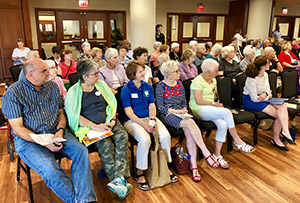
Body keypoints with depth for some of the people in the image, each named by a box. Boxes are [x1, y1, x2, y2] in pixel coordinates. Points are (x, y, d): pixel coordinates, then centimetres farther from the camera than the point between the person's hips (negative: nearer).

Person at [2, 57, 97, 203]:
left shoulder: (52, 86, 8)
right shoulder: (13, 93, -7)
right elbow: (17, 128, -10)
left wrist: (60, 130, -8)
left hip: (55, 132, 5)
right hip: (28, 140, -4)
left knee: (81, 151, -20)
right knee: (50, 170, -29)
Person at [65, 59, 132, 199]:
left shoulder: (101, 85, 14)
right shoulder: (73, 92, 0)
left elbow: (112, 104, 16)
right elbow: (74, 116, -9)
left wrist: (112, 120, -3)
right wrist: (95, 127, -18)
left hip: (107, 123, 4)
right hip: (88, 127, -4)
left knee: (122, 136, -26)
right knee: (106, 144, -31)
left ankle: (118, 179, -35)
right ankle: (119, 181, -27)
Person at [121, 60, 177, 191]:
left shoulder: (148, 87, 11)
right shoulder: (126, 90, -5)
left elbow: (152, 106, 8)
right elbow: (129, 112, -10)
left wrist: (153, 120, -12)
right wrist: (144, 124, -20)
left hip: (149, 117, 5)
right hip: (133, 120, -4)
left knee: (166, 136, -21)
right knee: (145, 140, -33)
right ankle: (140, 173, -11)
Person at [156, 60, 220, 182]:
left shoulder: (179, 84, 15)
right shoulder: (161, 86, -3)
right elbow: (160, 107, -8)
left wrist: (184, 110, -2)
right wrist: (177, 111, -14)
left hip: (181, 113, 5)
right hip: (168, 115, -5)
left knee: (189, 131, -28)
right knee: (190, 123, -32)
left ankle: (193, 165, -26)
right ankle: (206, 153, -27)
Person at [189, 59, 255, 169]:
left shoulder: (213, 80, 17)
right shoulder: (198, 81, -11)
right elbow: (198, 101, -17)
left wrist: (217, 103, 5)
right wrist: (214, 104, -13)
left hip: (211, 109, 8)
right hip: (199, 110, -8)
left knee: (223, 125, -22)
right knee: (226, 112, -27)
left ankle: (217, 154, -14)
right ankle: (238, 141, -11)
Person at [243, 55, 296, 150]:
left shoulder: (265, 75, 5)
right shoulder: (252, 79, -21)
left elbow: (268, 89, 11)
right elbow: (255, 99, -21)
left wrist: (266, 94, -13)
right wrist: (268, 96, -7)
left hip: (262, 99, 8)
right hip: (250, 101, -8)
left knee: (283, 106, -18)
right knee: (280, 114, -19)